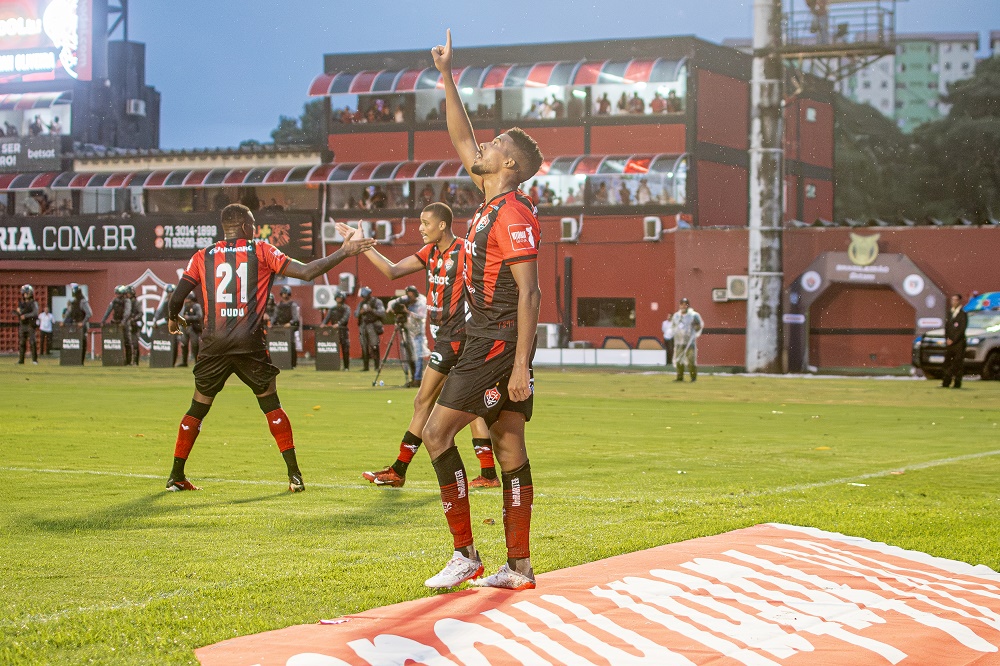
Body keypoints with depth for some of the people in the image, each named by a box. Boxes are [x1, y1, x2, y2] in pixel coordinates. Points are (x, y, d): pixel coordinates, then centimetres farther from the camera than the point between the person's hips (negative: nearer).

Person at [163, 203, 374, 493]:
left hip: (214, 346, 1)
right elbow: (307, 272, 0)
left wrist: (173, 319, 27)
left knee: (198, 409, 14)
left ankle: (176, 475, 14)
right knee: (271, 405, 11)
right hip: (250, 344, -1)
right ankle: (294, 474, 5)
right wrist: (344, 252, 9)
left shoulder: (202, 257, 8)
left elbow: (177, 298, 4)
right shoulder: (261, 251, 4)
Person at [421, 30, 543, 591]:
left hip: (498, 344, -9)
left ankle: (465, 554, -4)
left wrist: (520, 366, -24)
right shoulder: (496, 204, 13)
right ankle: (519, 566, 8)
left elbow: (529, 293, -20)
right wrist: (447, 77, 24)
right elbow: (463, 141, 25)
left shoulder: (514, 215, -14)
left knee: (438, 433, -8)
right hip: (490, 341, 9)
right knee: (509, 448, 7)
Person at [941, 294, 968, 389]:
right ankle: (946, 382, 2)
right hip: (949, 343, 5)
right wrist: (947, 339, 2)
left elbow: (962, 330, -10)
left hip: (959, 342, -5)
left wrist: (953, 340, -13)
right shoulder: (948, 313, 14)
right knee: (947, 363, 1)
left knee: (958, 363, -3)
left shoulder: (963, 314, -5)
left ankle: (957, 383, 2)